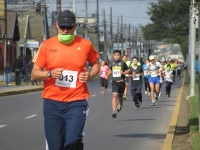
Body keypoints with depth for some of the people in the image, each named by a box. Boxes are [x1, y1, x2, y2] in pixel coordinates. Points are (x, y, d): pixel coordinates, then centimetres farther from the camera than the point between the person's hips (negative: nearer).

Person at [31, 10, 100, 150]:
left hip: (77, 102, -1)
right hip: (52, 103, 1)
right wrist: (49, 73, -16)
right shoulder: (47, 45, 2)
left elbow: (96, 63, 20)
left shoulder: (85, 45, 3)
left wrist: (90, 75, -2)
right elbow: (34, 74, 5)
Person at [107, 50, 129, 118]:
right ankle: (114, 111, -23)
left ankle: (120, 105, 52)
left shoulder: (122, 63, -4)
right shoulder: (112, 63, 5)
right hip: (114, 82, 1)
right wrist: (107, 75, 7)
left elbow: (128, 70, 2)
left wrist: (123, 72, -16)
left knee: (120, 96, 16)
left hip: (121, 82, -1)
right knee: (114, 95, -18)